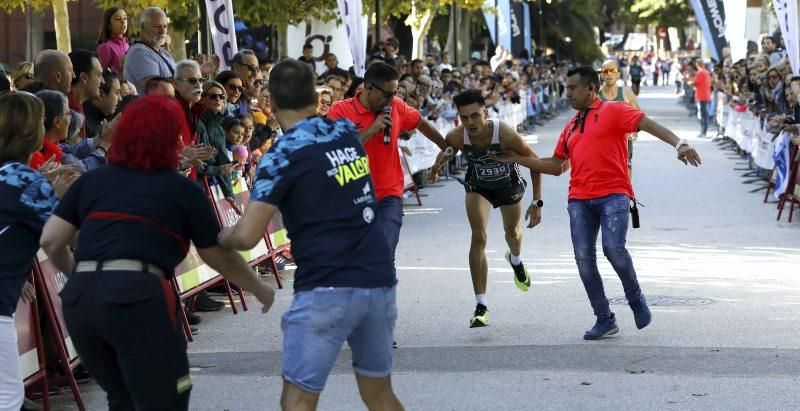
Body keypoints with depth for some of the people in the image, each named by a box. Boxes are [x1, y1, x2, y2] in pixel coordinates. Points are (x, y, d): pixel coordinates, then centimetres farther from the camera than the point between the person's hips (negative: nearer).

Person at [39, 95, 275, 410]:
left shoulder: (91, 180, 18)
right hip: (137, 297, -5)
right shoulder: (183, 190, 11)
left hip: (79, 298, 5)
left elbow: (50, 241, 12)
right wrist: (261, 290, 35)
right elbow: (221, 257, 19)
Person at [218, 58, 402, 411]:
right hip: (379, 281, 6)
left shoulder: (282, 156, -8)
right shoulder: (347, 133, 10)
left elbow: (246, 237, -13)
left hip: (327, 289, -6)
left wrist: (219, 236, 8)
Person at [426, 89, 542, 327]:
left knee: (512, 232, 23)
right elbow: (446, 151, -4)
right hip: (478, 186, 0)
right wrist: (435, 169, -20)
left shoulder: (505, 134, -39)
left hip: (509, 184, 0)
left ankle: (515, 260, 63)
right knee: (478, 238, -16)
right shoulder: (457, 137, -32)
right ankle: (481, 306, -13)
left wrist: (537, 203, -26)